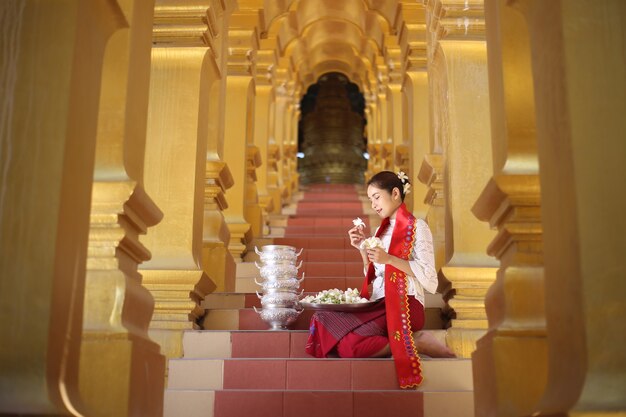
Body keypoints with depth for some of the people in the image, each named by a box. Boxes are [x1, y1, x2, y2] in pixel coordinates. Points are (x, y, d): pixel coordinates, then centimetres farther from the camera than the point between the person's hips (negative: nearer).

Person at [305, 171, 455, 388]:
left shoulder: (417, 227, 1)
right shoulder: (381, 230, 22)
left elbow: (428, 277, -9)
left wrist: (389, 259, -18)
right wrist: (363, 249, 7)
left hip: (403, 304, -7)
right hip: (379, 304, 7)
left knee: (350, 344, -29)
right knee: (323, 318, -19)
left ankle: (417, 343, -9)